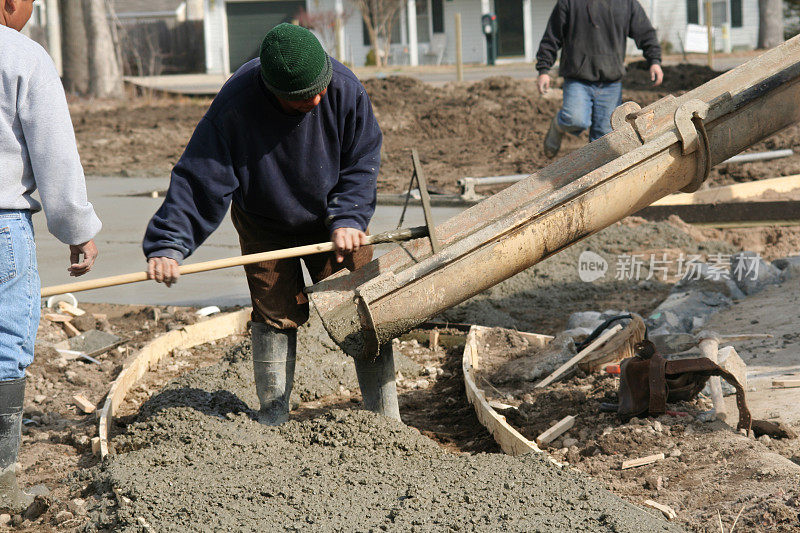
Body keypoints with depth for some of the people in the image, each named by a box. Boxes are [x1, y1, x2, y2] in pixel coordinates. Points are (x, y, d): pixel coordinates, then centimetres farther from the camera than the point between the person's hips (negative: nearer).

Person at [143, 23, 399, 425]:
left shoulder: (344, 89, -25)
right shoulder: (235, 106, -31)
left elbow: (362, 163, -12)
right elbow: (199, 179, -28)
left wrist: (347, 218, -25)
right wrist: (167, 244, -35)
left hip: (331, 222, 1)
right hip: (264, 227, -1)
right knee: (275, 316, -2)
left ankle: (387, 421, 7)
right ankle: (273, 420, 13)